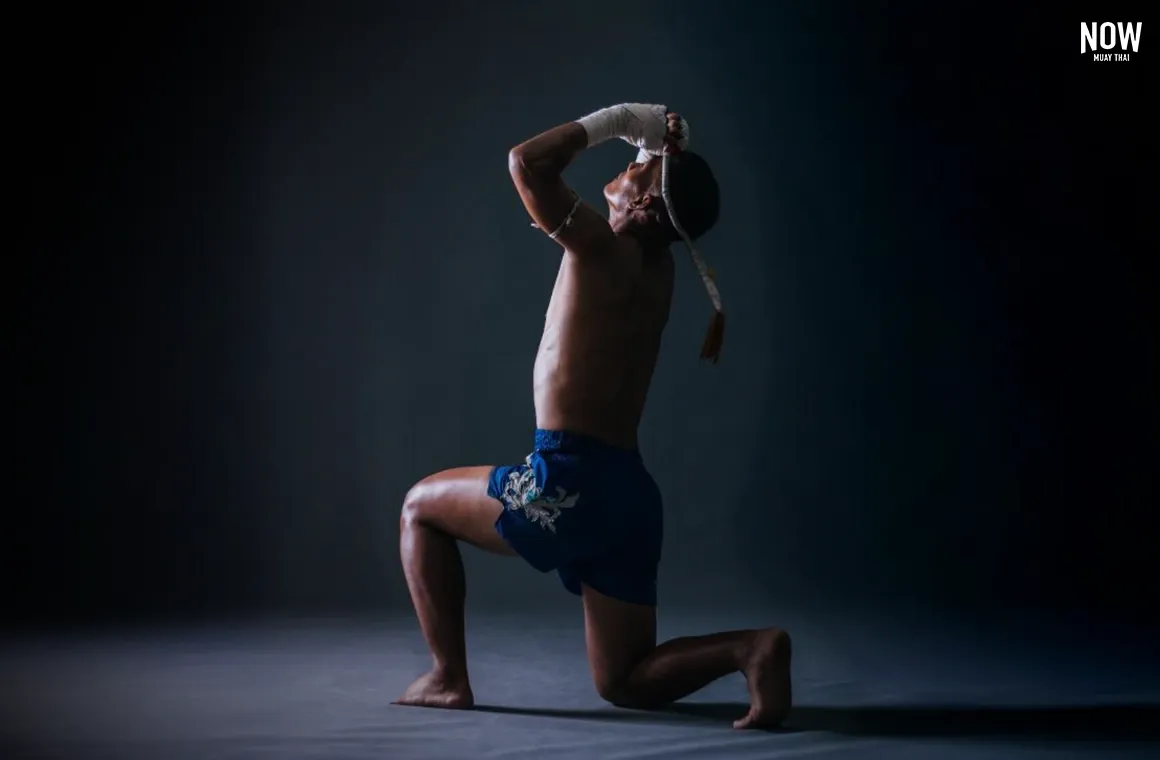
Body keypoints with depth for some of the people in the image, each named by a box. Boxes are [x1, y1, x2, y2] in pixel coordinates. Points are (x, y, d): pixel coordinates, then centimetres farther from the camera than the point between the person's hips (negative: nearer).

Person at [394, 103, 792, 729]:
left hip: (570, 484, -8)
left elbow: (527, 162, -17)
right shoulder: (656, 267, 14)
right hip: (629, 493, 8)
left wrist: (619, 120, -6)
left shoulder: (604, 251, -10)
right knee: (625, 684, 13)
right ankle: (750, 648, -10)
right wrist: (661, 142, 15)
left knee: (421, 506, 17)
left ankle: (448, 677, 13)